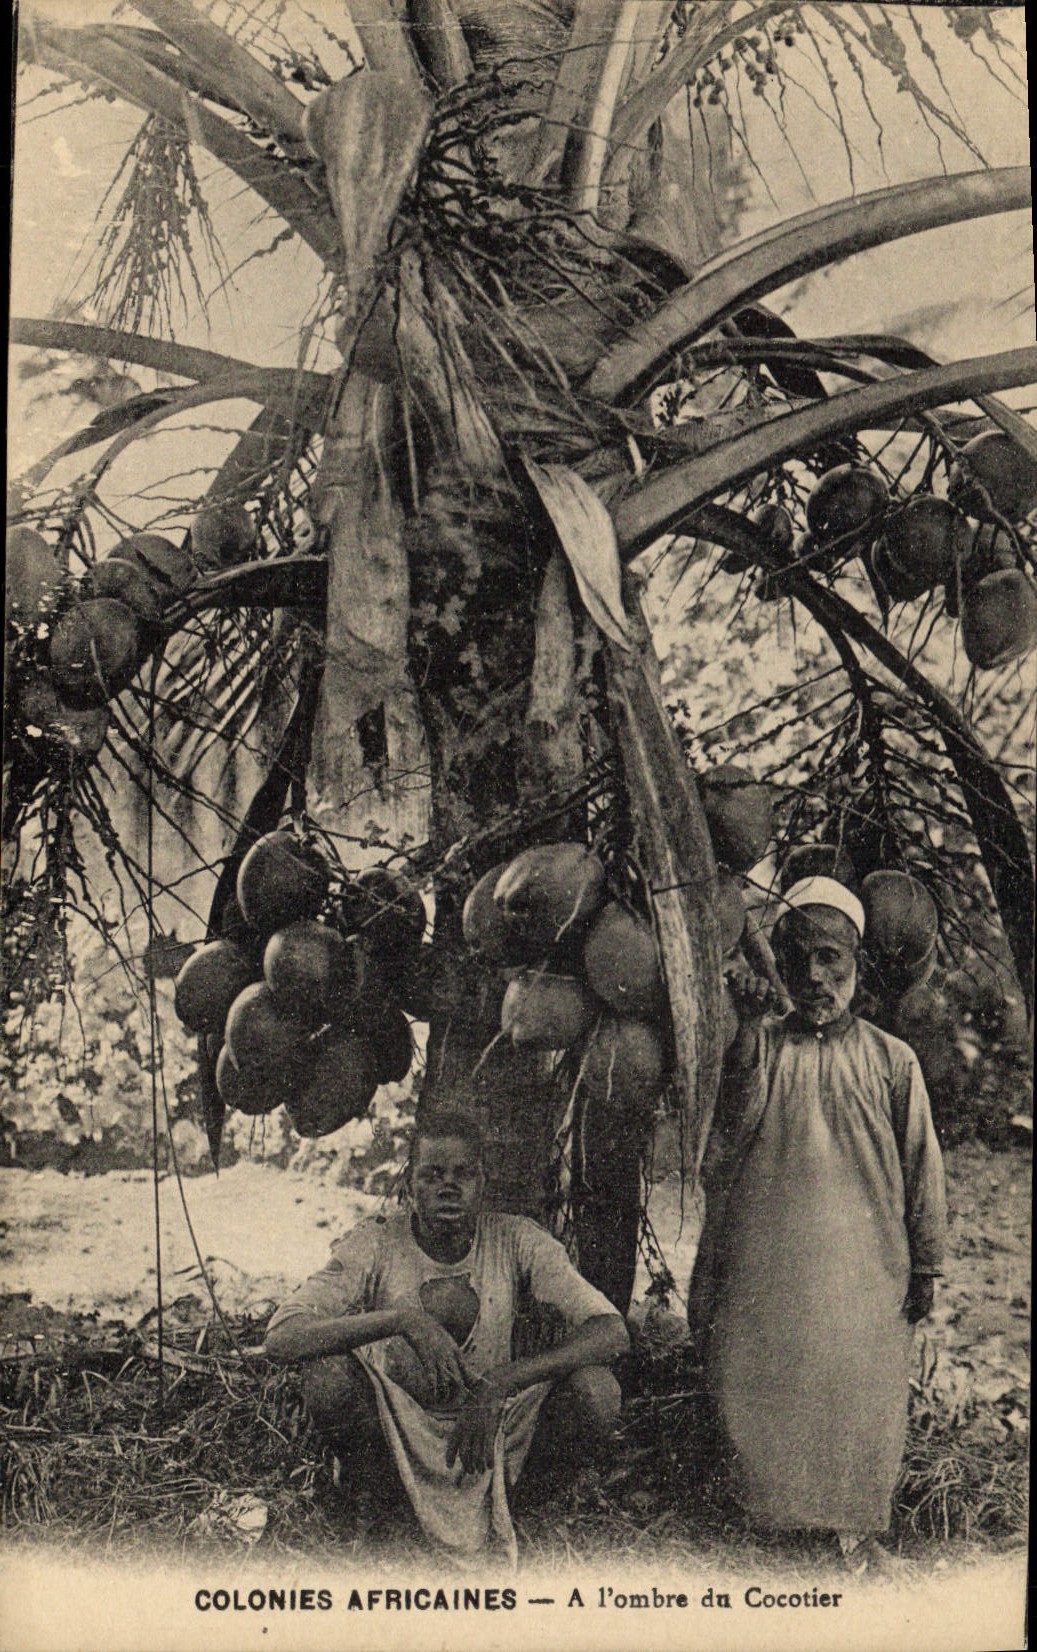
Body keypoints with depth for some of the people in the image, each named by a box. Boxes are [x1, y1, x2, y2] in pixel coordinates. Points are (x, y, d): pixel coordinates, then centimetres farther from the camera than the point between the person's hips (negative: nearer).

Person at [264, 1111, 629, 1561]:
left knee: (596, 1389, -27)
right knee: (328, 1375, -30)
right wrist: (400, 1318, -36)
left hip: (502, 1437, 1)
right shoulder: (373, 1246, -12)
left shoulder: (517, 1242, -10)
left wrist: (497, 1386, -31)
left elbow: (612, 1333, -20)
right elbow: (280, 1338, -23)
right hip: (400, 1435, 0)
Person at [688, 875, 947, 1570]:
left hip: (863, 1270, 0)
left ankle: (858, 1528, 30)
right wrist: (749, 1029, -18)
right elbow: (730, 1135, -13)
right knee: (755, 1394, 6)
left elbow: (921, 1166, 5)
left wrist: (925, 1265, 7)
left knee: (861, 1396, 8)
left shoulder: (891, 1059, 0)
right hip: (766, 1265, 0)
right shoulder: (761, 1044, 2)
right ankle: (764, 1520, 27)